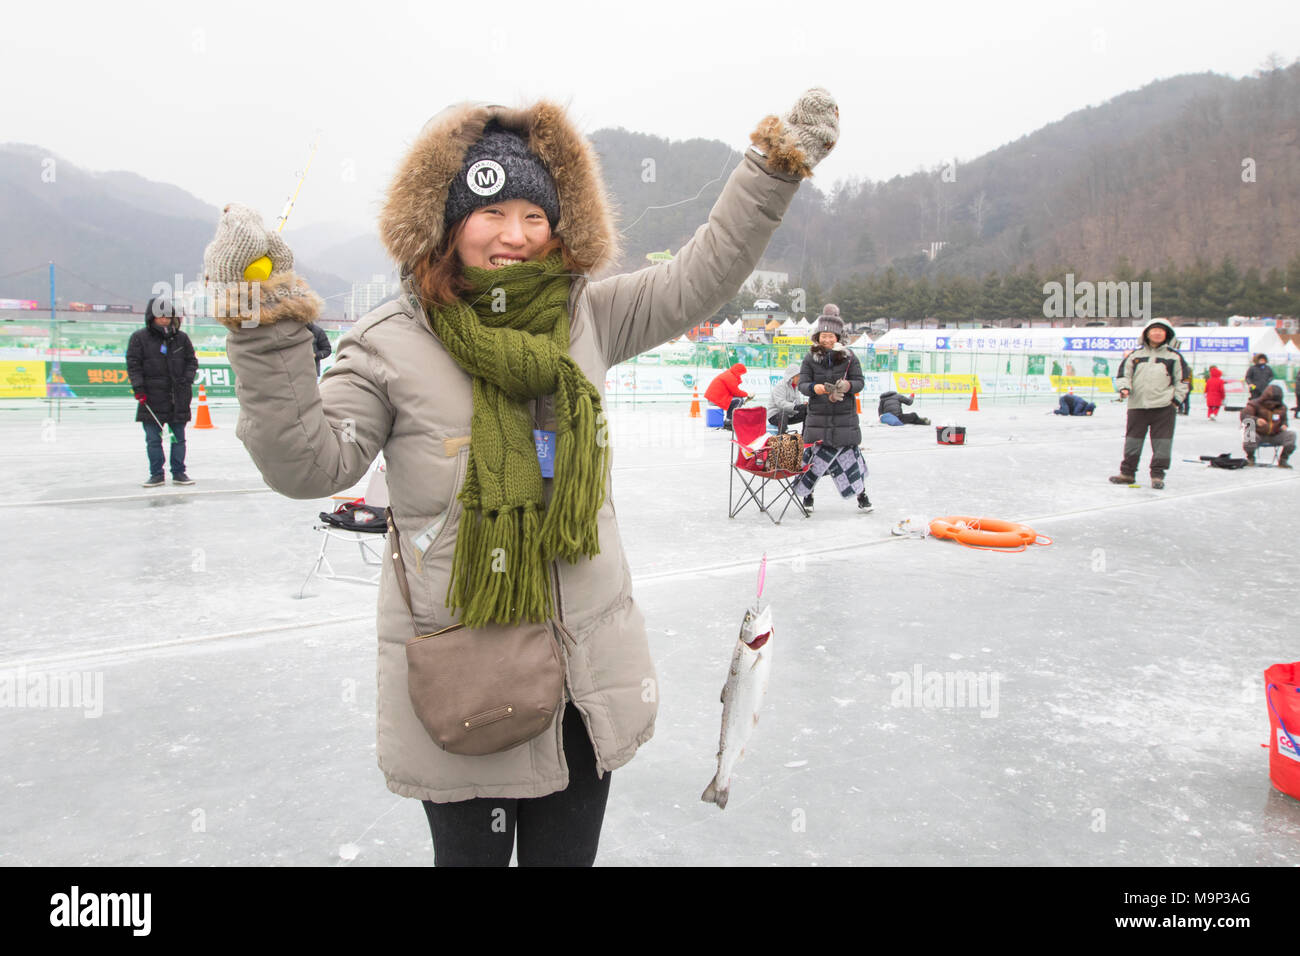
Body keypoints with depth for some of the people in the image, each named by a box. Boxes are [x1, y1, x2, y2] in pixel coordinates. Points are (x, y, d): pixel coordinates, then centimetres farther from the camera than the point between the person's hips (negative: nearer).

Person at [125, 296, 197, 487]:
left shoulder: (181, 338, 9)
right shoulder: (139, 337, 1)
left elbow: (192, 361, 15)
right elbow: (133, 364, -1)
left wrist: (187, 380, 0)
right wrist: (138, 388, -9)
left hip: (178, 398, 2)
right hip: (152, 397, -2)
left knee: (178, 437, 6)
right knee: (153, 439, 0)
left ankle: (179, 473, 14)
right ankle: (157, 474, 9)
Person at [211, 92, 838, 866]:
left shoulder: (586, 318, 3)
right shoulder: (391, 345, -10)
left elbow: (700, 280, 6)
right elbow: (310, 463, -15)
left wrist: (777, 165, 4)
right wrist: (268, 338, -27)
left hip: (585, 677, 4)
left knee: (568, 853, 21)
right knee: (473, 851, 14)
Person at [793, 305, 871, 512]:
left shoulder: (849, 357, 2)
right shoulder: (810, 358, 3)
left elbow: (859, 381, 0)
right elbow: (802, 383, -3)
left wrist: (848, 386, -22)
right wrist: (814, 387, -25)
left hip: (845, 416, 0)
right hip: (817, 415, 0)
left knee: (850, 454, 0)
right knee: (814, 453, 2)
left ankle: (862, 495, 14)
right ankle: (807, 494, 18)